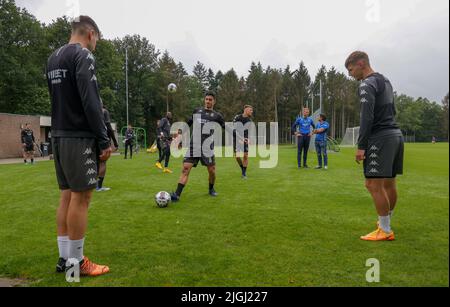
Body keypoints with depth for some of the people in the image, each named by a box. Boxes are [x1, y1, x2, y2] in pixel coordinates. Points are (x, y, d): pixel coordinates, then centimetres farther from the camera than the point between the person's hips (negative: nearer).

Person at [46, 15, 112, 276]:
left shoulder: (53, 58, 19)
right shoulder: (83, 55, -9)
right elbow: (90, 102, -19)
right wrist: (104, 140, -16)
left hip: (59, 135, 9)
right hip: (80, 137, -9)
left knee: (68, 195, 11)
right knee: (81, 197, -4)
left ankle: (64, 258, 17)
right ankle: (76, 262, 4)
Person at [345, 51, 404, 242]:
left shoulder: (367, 84, -10)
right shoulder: (385, 81, 20)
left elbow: (367, 117, -19)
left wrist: (361, 146, -20)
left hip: (381, 138, -10)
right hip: (395, 134, 10)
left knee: (374, 184, -8)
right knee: (389, 183, 14)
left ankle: (385, 231, -3)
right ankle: (386, 222, 26)